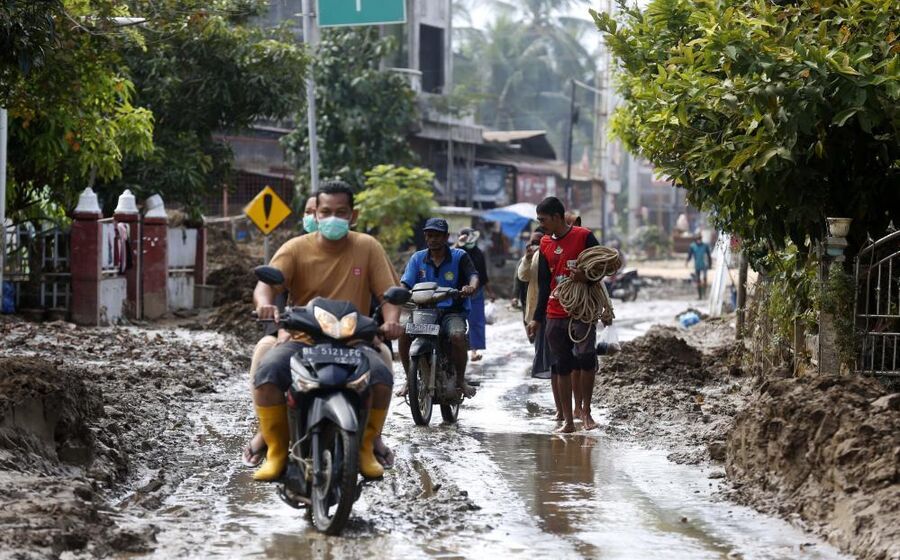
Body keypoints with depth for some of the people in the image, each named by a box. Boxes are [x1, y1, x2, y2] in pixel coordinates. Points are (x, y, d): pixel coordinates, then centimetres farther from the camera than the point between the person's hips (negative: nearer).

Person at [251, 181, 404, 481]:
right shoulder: (296, 248, 1)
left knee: (382, 375, -30)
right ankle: (276, 451, -12)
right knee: (266, 374, -30)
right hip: (302, 340, 0)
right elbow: (265, 284, -12)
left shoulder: (368, 247, 5)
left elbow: (388, 293, 1)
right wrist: (265, 303, -37)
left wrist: (391, 321, -22)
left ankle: (366, 449, -7)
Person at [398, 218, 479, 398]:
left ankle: (460, 379, -9)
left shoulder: (459, 257, 2)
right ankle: (409, 378, -9)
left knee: (458, 335, -34)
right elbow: (406, 283, 1)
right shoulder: (418, 258, 10)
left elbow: (473, 276, -13)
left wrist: (471, 287, -39)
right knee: (403, 330, -27)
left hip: (452, 311, -2)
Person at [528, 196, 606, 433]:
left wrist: (586, 276, -21)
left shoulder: (584, 237, -4)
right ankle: (568, 420, 9)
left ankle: (584, 409, -5)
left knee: (586, 356, -21)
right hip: (555, 314, 5)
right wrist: (537, 318, 13)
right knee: (562, 367, 5)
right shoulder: (545, 244, 12)